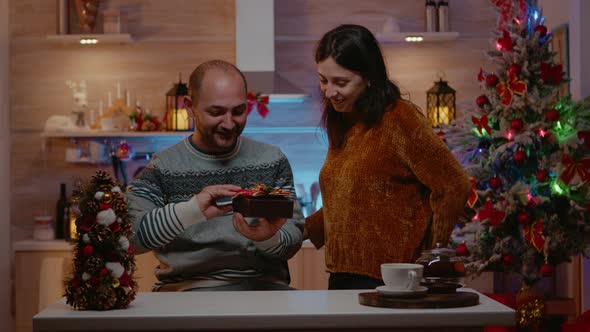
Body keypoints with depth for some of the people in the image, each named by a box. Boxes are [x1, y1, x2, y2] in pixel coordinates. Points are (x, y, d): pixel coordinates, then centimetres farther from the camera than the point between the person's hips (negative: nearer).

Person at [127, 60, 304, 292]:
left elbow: (294, 236, 8)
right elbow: (129, 235, -10)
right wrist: (191, 210, -25)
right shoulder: (163, 168, 3)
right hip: (186, 286, -2)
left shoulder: (272, 161, 12)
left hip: (262, 284, 2)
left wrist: (267, 240, -16)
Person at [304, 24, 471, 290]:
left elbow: (454, 188, -13)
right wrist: (303, 229, 8)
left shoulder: (399, 119, -11)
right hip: (341, 278, 7)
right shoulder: (341, 124, 13)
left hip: (387, 282, -7)